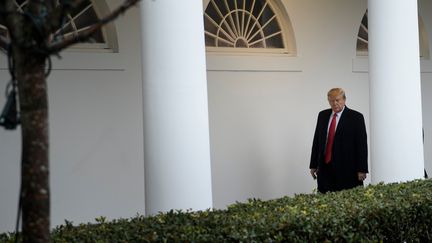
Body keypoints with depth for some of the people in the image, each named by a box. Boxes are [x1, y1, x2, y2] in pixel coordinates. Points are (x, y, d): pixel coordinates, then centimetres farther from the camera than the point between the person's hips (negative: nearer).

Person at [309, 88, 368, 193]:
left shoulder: (356, 117, -3)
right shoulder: (322, 115, 11)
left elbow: (362, 144, -5)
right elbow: (317, 140, 14)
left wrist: (362, 169, -10)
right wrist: (313, 165, 11)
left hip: (347, 169, -4)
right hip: (325, 168, 4)